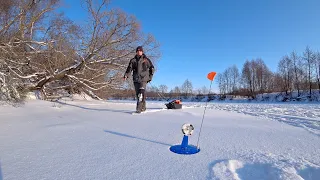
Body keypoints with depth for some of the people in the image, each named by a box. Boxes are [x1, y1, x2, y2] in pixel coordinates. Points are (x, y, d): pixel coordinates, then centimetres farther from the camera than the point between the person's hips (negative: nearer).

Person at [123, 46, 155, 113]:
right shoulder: (133, 60, 11)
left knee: (141, 93, -19)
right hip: (136, 79, 3)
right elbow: (129, 69, 6)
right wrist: (126, 75, -10)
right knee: (137, 94, 5)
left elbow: (152, 68, 13)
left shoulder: (146, 60, 6)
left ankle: (139, 108, -20)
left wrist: (150, 76, 7)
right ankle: (143, 107, 20)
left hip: (143, 79, -3)